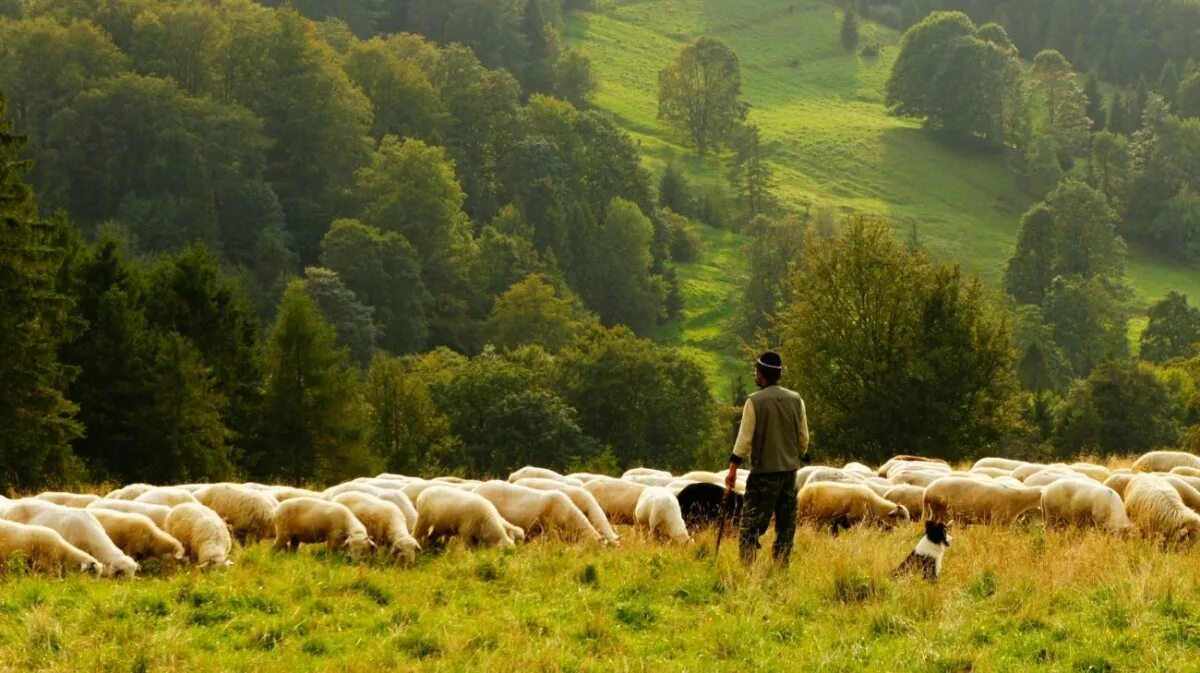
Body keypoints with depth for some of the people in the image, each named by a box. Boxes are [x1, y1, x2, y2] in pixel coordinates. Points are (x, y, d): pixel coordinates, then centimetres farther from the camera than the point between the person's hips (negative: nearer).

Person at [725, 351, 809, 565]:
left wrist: (733, 469, -4)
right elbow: (804, 437, 9)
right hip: (790, 470, 4)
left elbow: (744, 438, -9)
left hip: (764, 471, -4)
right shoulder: (796, 401, 4)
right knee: (786, 524, 10)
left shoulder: (754, 402, -9)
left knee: (750, 524, -2)